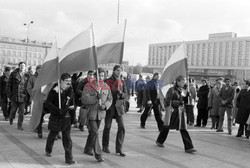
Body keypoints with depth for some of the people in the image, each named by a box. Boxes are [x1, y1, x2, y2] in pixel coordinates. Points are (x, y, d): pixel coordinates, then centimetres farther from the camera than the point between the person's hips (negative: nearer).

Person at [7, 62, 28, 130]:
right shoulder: (13, 74, 0)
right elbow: (9, 85, 2)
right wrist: (9, 94, -4)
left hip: (23, 97, 1)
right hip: (14, 96, 0)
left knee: (21, 112, 1)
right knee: (13, 109, 10)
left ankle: (20, 125, 11)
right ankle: (11, 118, 43)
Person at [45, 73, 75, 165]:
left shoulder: (70, 91, 3)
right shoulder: (54, 90, -10)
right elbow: (47, 103, -12)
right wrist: (57, 110, -21)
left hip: (66, 117, 2)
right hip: (55, 117, -2)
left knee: (67, 138, -2)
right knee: (52, 134, 17)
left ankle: (69, 158, 2)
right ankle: (48, 150, 45)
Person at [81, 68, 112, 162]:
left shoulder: (106, 87, 5)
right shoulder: (88, 86, -8)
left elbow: (110, 99, 7)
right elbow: (84, 99, -17)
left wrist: (105, 105, -13)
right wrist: (96, 98, -26)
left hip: (101, 113, 5)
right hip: (91, 113, -5)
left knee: (93, 132, 18)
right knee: (94, 133, -8)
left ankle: (88, 149, 37)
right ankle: (98, 154, -3)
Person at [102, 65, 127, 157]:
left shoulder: (122, 82, 11)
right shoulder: (108, 81, -3)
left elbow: (125, 94, 7)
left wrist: (121, 93, -13)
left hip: (119, 106, 4)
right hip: (110, 106, -4)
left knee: (122, 127, -5)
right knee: (107, 127, 8)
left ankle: (119, 148, 3)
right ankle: (105, 146, 25)